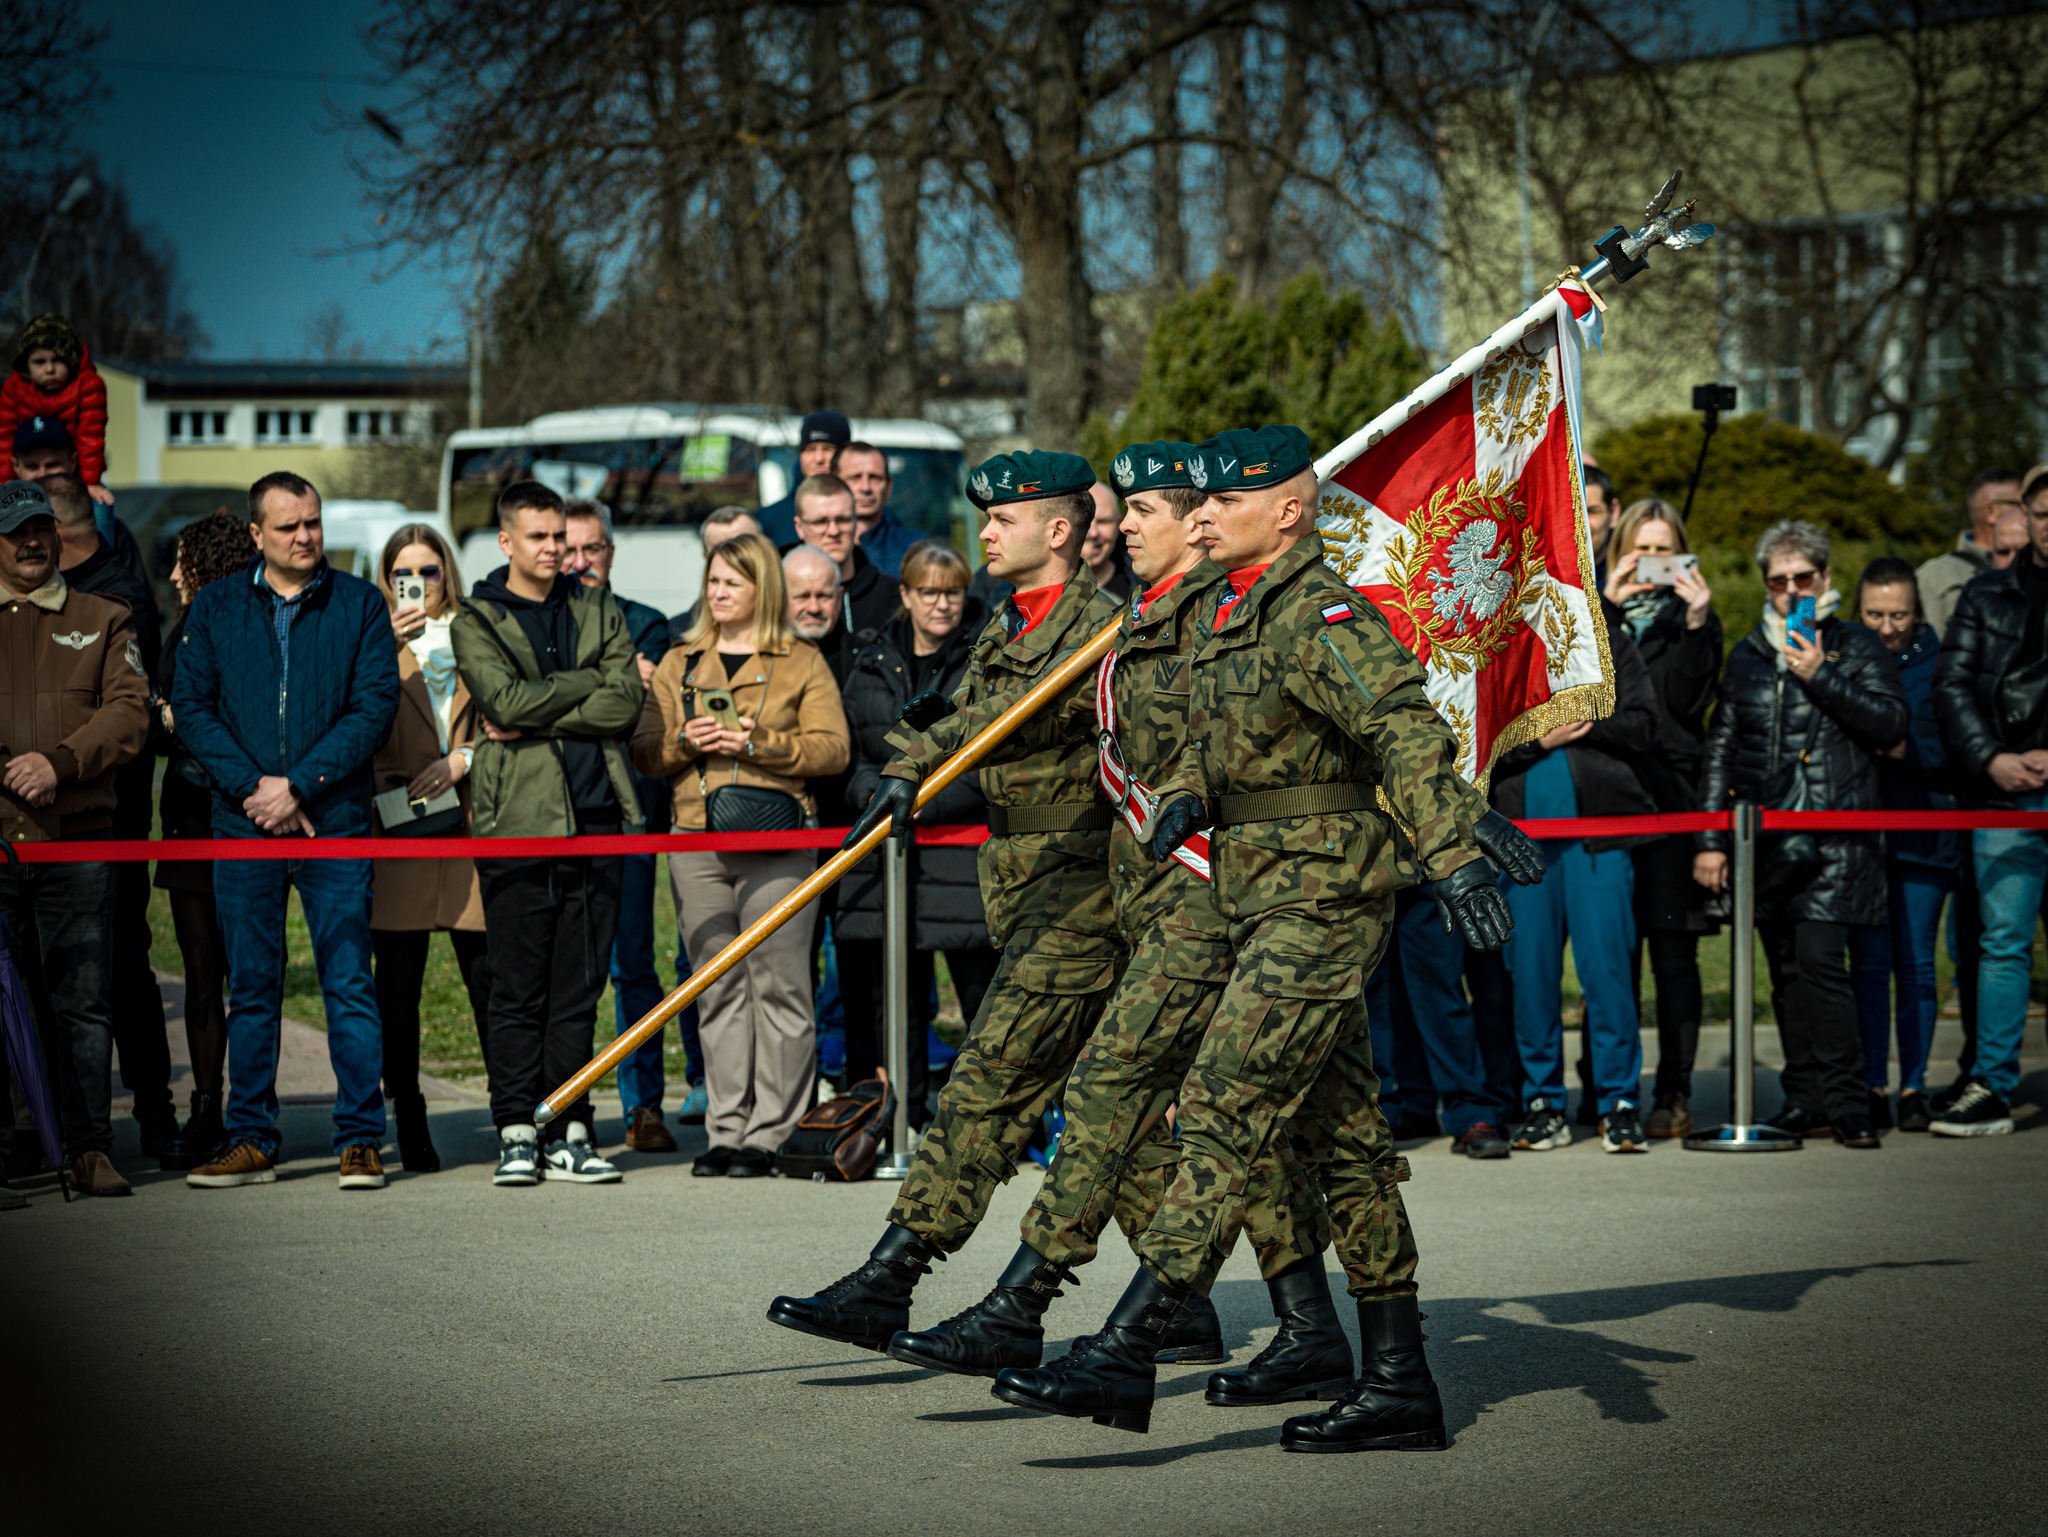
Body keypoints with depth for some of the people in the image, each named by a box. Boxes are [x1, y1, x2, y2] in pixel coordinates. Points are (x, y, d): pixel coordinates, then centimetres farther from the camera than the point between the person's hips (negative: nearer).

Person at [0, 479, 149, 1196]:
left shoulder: (104, 621, 14)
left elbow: (128, 711, 2)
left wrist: (58, 762, -14)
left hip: (75, 841, 0)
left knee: (82, 1004, -1)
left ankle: (89, 1149, 4)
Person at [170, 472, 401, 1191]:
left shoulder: (360, 604, 3)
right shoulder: (214, 609, 8)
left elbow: (376, 706, -4)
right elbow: (190, 707, 4)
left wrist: (298, 784, -11)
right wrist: (252, 786, -9)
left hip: (335, 821, -2)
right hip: (242, 823, 2)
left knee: (349, 985, -4)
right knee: (251, 989, 6)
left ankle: (360, 1141, 1)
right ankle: (250, 1142, 12)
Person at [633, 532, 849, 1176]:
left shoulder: (802, 662, 8)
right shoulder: (679, 662, 18)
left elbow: (832, 748, -2)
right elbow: (643, 750, 15)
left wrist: (755, 743, -14)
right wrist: (685, 741, -6)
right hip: (696, 839, 3)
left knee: (778, 986, -6)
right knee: (718, 989, 3)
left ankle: (769, 1134, -2)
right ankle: (726, 1130, 7)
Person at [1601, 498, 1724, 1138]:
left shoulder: (1694, 620, 12)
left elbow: (1688, 702, -3)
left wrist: (1696, 625, -12)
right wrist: (1606, 607, -8)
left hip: (1670, 796, -2)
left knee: (1673, 952, -5)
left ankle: (1673, 1093, -3)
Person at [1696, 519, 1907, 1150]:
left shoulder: (1857, 647, 6)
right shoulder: (1747, 655, 16)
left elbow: (1892, 722, -6)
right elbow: (1720, 749, 16)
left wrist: (1822, 676, -12)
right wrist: (1710, 838, 10)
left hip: (1835, 840, -4)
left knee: (1819, 961, -15)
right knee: (1787, 972, 5)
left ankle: (1845, 1103, -10)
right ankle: (1805, 1100, 11)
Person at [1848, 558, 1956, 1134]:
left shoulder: (1938, 665, 2)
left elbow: (1957, 751, 0)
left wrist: (1906, 751, -14)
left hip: (1922, 832, -1)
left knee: (1916, 963, 1)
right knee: (1868, 963, 1)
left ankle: (1914, 1087, 7)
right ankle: (1872, 1089, 6)